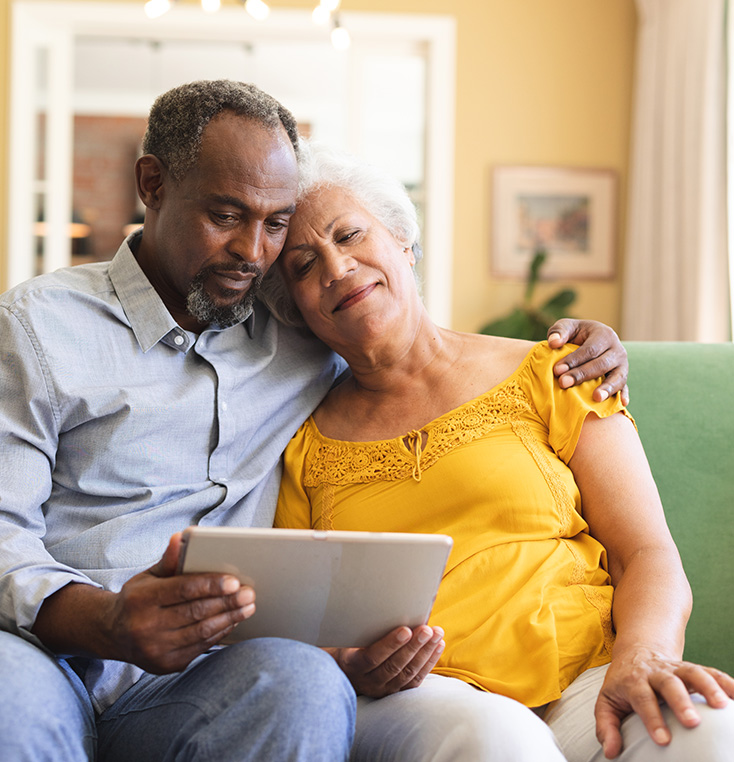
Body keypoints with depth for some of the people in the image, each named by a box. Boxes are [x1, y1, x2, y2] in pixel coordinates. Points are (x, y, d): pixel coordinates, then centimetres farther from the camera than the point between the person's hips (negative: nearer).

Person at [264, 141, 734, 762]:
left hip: (584, 683, 1)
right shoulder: (304, 447, 16)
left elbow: (650, 558, 7)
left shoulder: (545, 375, 15)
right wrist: (348, 669, -12)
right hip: (412, 704, 0)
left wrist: (639, 659, -15)